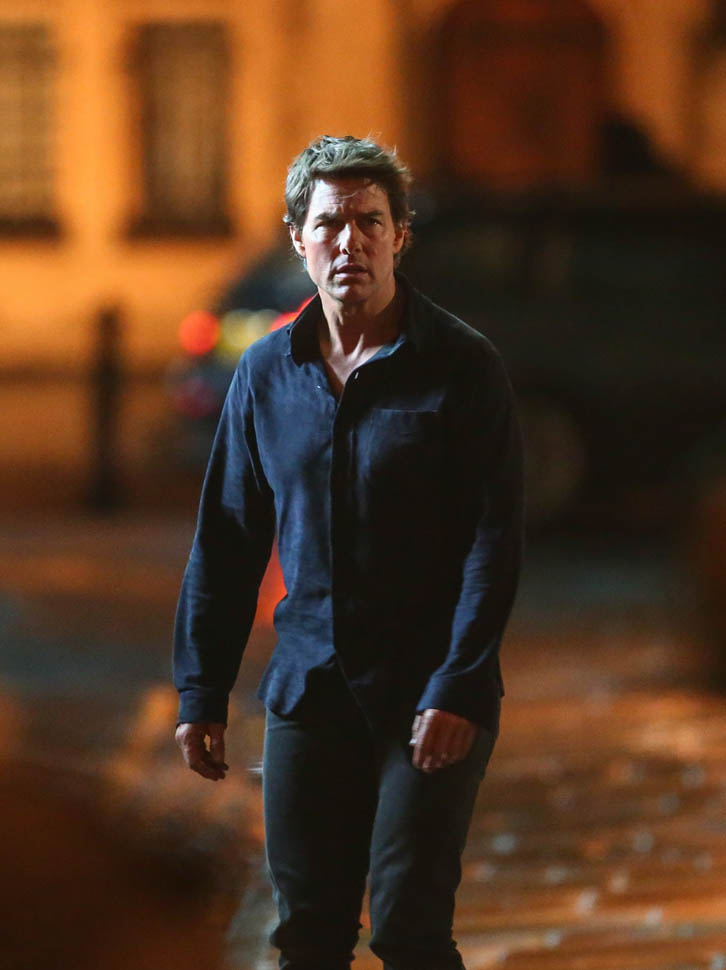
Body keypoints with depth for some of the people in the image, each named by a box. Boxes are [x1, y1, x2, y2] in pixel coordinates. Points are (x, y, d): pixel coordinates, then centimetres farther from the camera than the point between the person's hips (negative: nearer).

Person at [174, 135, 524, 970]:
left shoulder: (461, 367, -5)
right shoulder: (266, 372, 7)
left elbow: (494, 542, -9)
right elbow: (226, 541, 12)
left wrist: (458, 691, -17)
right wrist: (201, 692, 8)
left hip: (428, 696, -4)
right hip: (307, 685, 4)